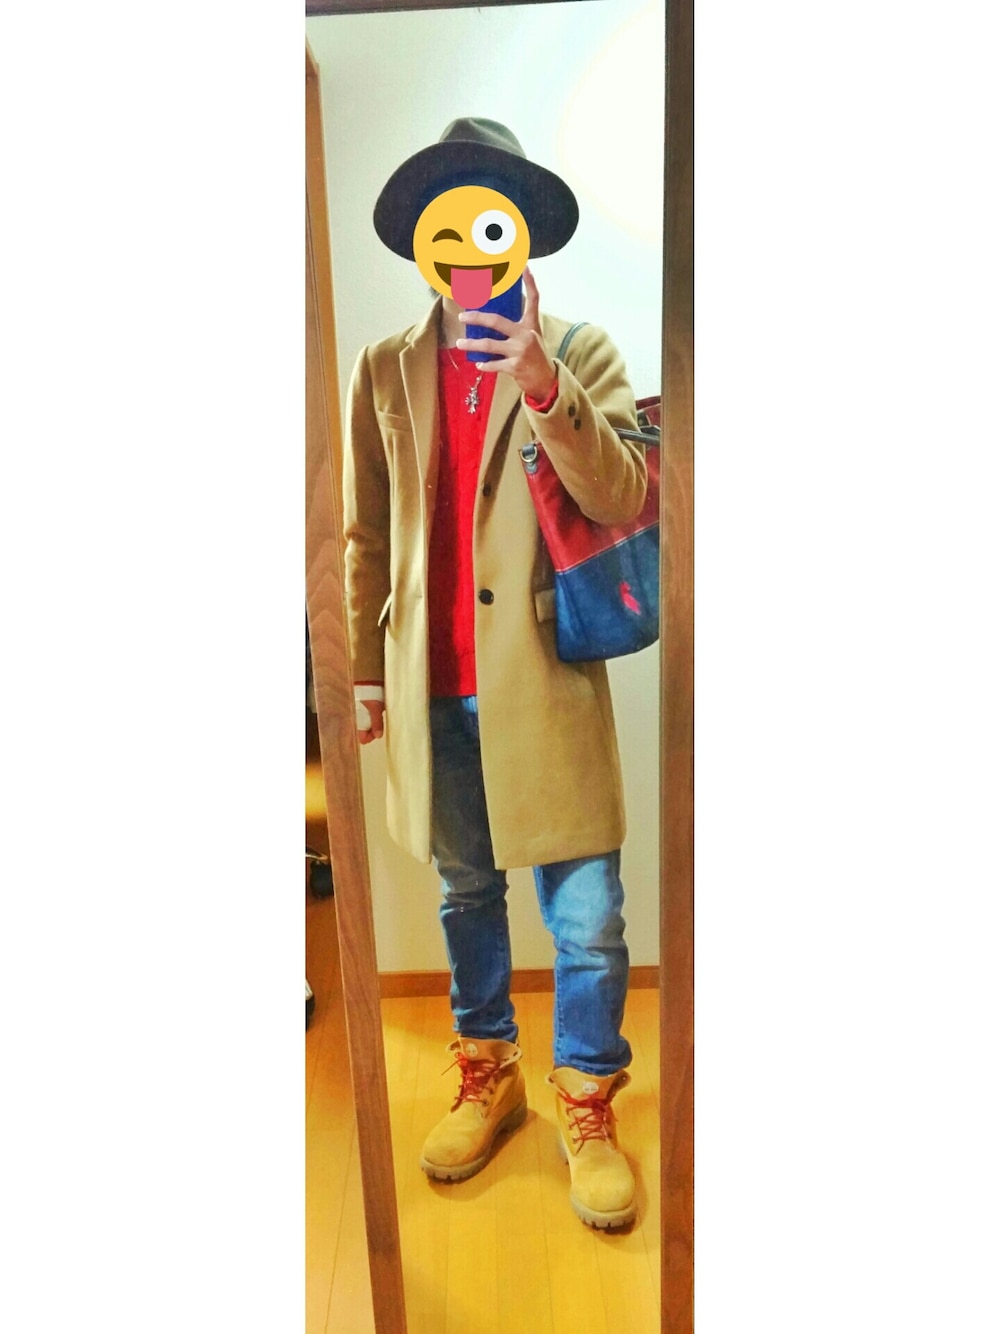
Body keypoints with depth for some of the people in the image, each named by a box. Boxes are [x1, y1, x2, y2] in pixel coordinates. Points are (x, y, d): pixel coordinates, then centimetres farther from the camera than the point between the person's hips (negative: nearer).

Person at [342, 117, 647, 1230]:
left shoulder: (579, 352, 2)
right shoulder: (385, 371, 9)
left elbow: (628, 503, -11)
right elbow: (365, 535, 10)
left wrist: (544, 388, -25)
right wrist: (365, 672, 8)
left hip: (547, 681, -2)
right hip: (434, 689, 3)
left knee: (585, 917, 3)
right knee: (466, 895, 17)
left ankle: (588, 1109, 28)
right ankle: (486, 1079, 39)